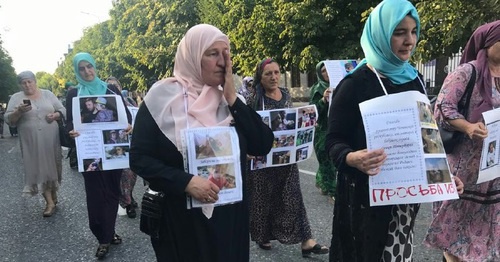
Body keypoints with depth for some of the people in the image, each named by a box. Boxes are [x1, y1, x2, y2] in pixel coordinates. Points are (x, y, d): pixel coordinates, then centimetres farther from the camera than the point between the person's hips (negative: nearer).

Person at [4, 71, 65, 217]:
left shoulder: (47, 94, 8)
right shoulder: (16, 98, 3)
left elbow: (63, 110, 9)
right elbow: (9, 120, -2)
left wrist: (55, 115, -12)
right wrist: (19, 111, -20)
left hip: (51, 140, 1)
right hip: (32, 143, -1)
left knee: (53, 166, 10)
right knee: (39, 169, 0)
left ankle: (54, 194, 30)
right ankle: (50, 202, 8)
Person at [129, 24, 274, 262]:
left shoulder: (228, 99, 4)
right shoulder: (162, 96, -9)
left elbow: (263, 145, -5)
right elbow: (139, 158, -10)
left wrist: (232, 98, -11)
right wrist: (186, 182, -23)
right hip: (181, 216, -4)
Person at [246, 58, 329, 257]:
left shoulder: (286, 94, 6)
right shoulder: (254, 99, -9)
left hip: (286, 154, 4)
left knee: (292, 196, 4)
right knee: (263, 197, 9)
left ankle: (305, 240, 7)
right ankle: (263, 236, 28)